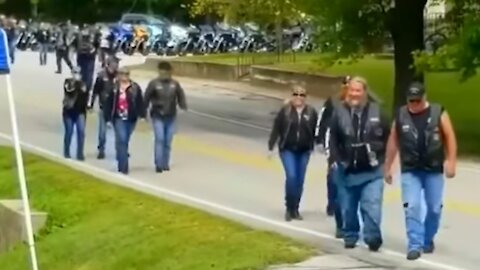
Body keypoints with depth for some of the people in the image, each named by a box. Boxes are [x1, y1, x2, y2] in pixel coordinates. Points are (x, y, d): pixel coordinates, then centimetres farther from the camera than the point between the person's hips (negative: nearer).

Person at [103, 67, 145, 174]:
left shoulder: (135, 87, 1)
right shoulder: (114, 88, -2)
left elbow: (140, 102, -1)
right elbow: (108, 103, 0)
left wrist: (142, 114, -9)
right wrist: (107, 117, -3)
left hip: (131, 118, 2)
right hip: (119, 118, -2)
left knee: (124, 141, 14)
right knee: (122, 140, -11)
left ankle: (122, 164, 29)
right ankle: (123, 167, -11)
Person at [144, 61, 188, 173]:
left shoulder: (175, 84, 2)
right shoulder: (154, 83, -8)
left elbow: (180, 96, 5)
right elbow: (146, 98, -5)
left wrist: (183, 106, -14)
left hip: (171, 117, 3)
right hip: (157, 116, -3)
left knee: (168, 141, 7)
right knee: (159, 139, -12)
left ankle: (165, 164, 17)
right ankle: (158, 164, -10)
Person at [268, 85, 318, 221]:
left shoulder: (311, 112, -2)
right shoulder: (285, 111, -6)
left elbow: (317, 131, 3)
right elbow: (276, 129, -3)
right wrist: (271, 147, -4)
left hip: (304, 151, 2)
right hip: (287, 150, -2)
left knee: (300, 180, 7)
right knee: (291, 177, -14)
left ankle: (295, 209, 20)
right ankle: (289, 208, 1)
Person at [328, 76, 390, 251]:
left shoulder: (376, 111, -1)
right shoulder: (339, 112, -2)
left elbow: (387, 137, 5)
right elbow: (333, 139, 2)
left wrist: (380, 157, 0)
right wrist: (337, 160, -6)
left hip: (372, 170, -1)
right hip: (347, 170, 1)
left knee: (372, 206, -11)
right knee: (348, 208, 12)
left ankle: (373, 238, -6)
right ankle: (350, 237, 26)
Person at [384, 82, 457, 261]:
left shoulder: (439, 113, -3)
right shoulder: (400, 115, 2)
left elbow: (450, 137, -3)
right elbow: (393, 142, 9)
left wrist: (451, 161, -12)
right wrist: (388, 167, 11)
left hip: (434, 169, 0)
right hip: (410, 170, 0)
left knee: (434, 208, 7)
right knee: (412, 207, -10)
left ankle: (428, 240, 27)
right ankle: (415, 245, -7)